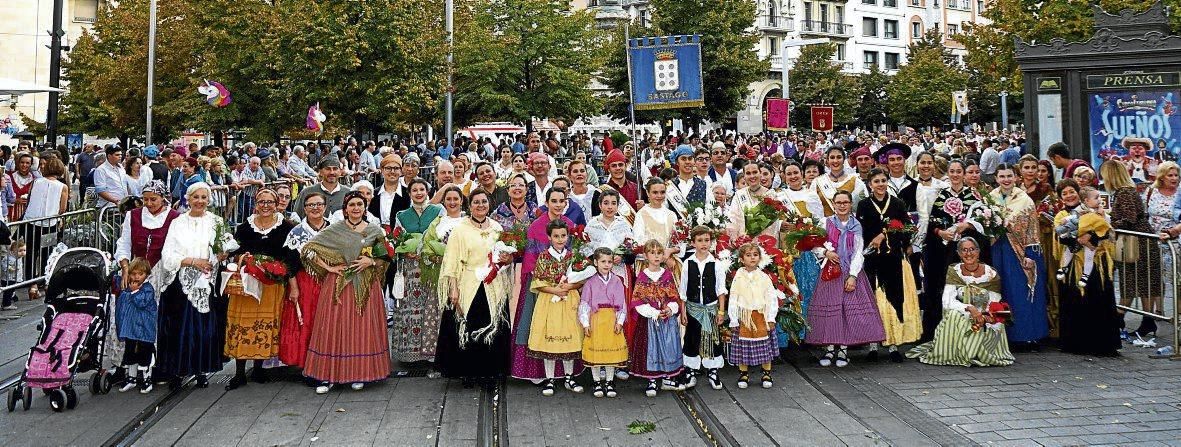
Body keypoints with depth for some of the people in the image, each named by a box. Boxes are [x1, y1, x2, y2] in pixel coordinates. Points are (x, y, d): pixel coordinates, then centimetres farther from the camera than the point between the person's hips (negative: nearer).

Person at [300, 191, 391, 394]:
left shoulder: (375, 231, 5)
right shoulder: (334, 230, 2)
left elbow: (387, 258, 10)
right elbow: (308, 249, 1)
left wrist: (371, 262, -9)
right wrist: (328, 267, -6)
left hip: (365, 286, 1)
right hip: (338, 285, -1)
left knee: (361, 328, 2)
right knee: (333, 327, -1)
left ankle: (359, 374, 13)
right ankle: (328, 376, 6)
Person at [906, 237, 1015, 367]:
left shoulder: (991, 274, -2)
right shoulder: (954, 271, -3)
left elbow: (994, 307, 0)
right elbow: (947, 302, -14)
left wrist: (985, 316, -23)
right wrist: (969, 308, -30)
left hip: (985, 321, 1)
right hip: (961, 319, -1)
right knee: (953, 315, -33)